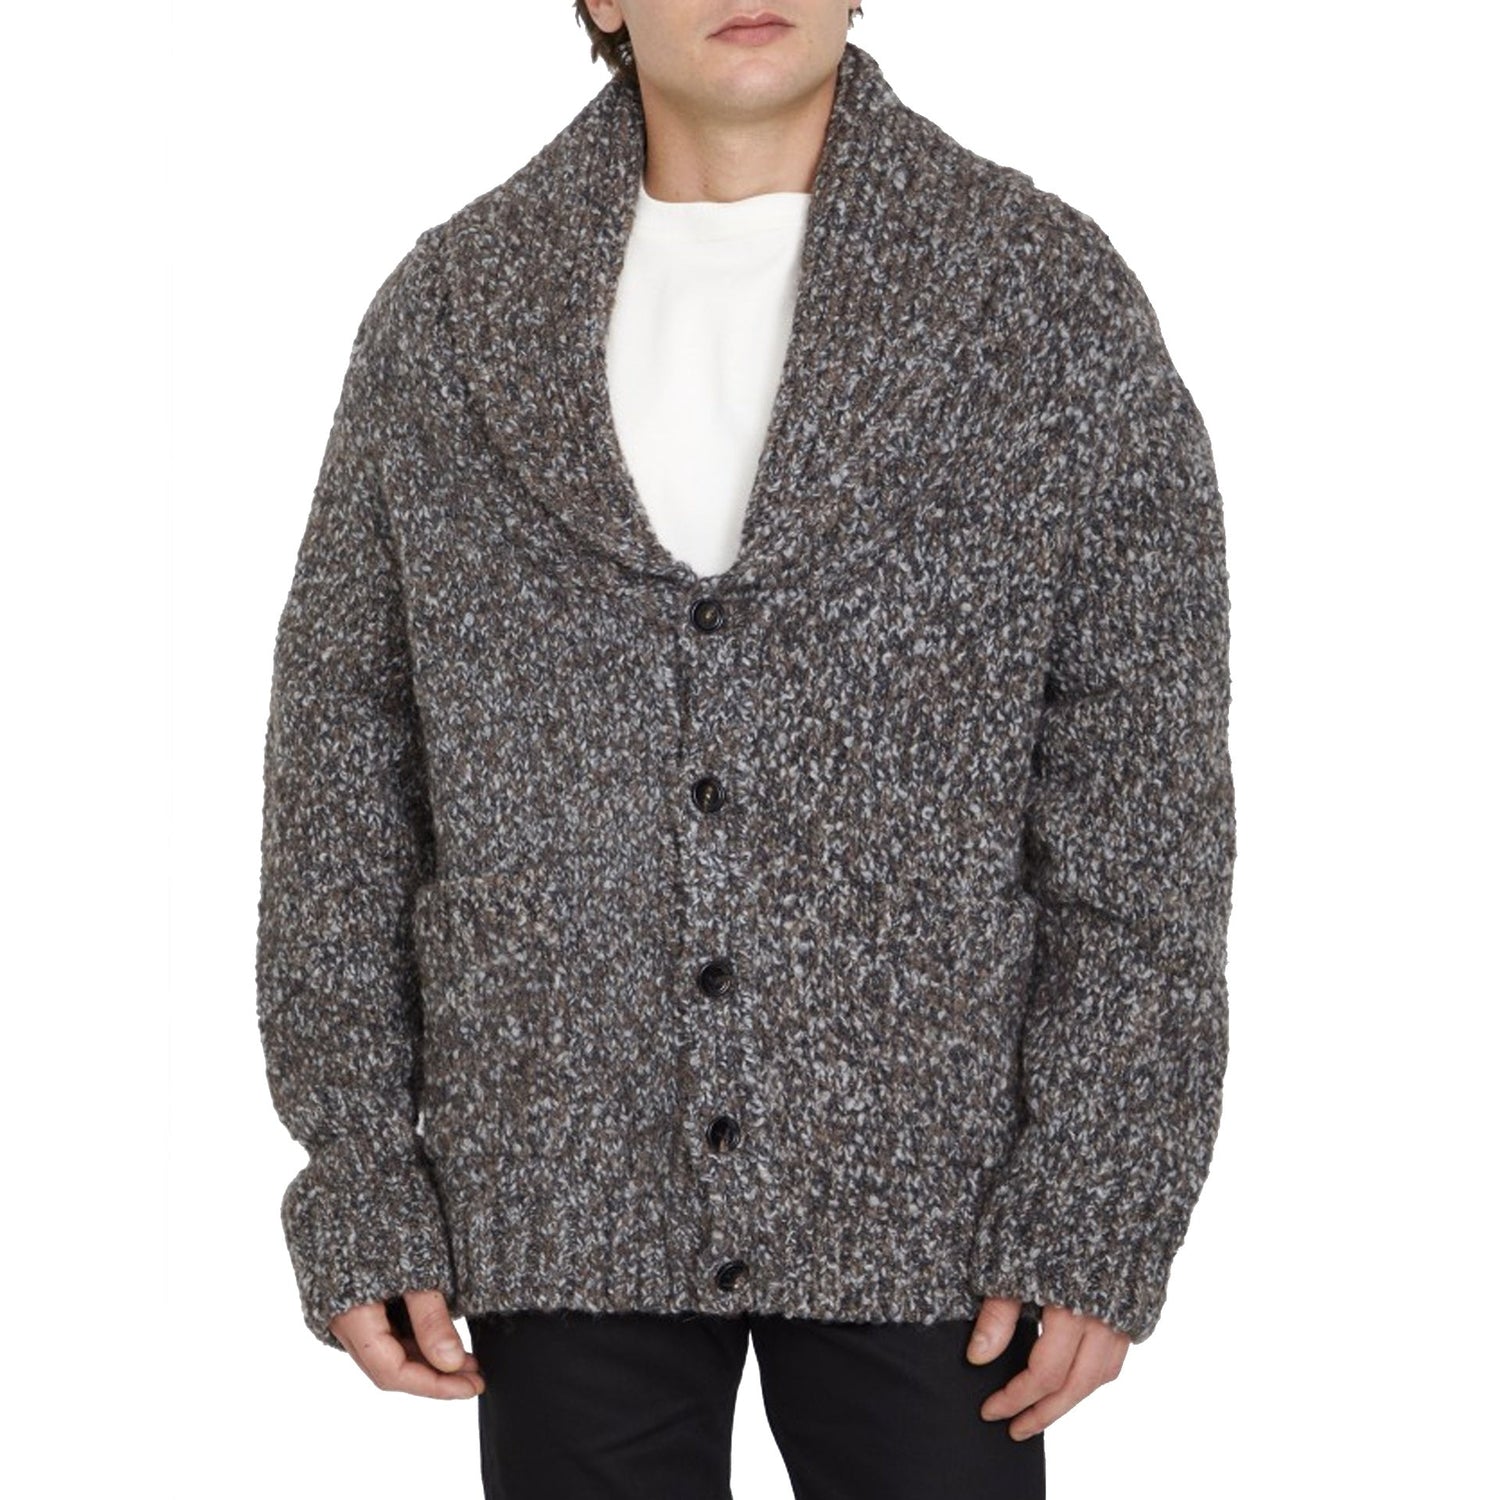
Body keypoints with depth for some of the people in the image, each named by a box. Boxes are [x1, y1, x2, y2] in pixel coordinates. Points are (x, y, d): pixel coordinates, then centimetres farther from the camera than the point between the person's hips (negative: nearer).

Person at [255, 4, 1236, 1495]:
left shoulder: (1055, 298, -4)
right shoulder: (442, 313, 2)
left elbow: (1141, 796, -5)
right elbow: (341, 769, 4)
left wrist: (1097, 1220, -8)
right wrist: (357, 1193, 1)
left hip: (922, 1203, -1)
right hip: (563, 1200, 1)